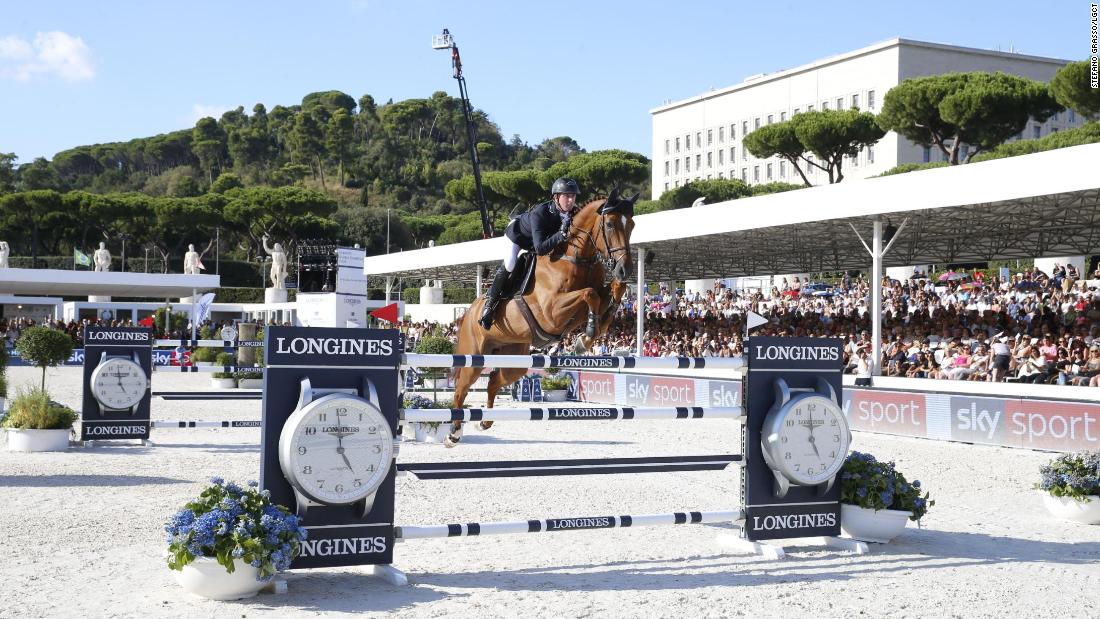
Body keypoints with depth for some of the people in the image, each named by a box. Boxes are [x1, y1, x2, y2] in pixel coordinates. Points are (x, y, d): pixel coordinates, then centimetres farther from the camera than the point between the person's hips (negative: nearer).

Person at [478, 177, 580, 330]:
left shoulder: (574, 213, -29)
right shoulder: (539, 213, -45)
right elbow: (540, 248, -52)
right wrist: (562, 233, -60)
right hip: (518, 234, -6)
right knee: (509, 265, -23)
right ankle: (490, 302, -6)